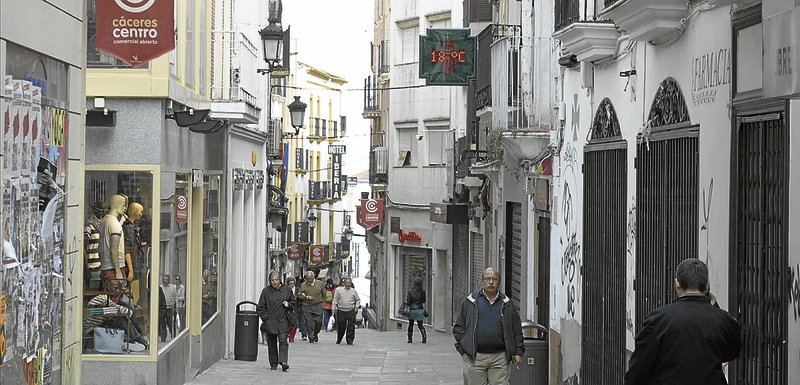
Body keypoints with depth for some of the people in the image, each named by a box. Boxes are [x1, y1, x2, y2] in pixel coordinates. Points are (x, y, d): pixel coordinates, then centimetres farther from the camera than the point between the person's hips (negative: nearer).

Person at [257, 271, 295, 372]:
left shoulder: (287, 290, 6)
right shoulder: (266, 291, 3)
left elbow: (294, 302, 18)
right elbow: (261, 307, 5)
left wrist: (288, 304, -3)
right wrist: (265, 317, -4)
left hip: (283, 320, 0)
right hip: (270, 321, 0)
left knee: (283, 341, -12)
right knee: (272, 343, 6)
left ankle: (283, 361, -17)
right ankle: (273, 364, 14)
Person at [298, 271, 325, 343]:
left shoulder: (320, 283, 5)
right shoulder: (303, 285, 2)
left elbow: (324, 294, 15)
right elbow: (300, 295, 6)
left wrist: (322, 301, 8)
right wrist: (306, 297, -11)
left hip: (318, 305, 0)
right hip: (307, 306, 0)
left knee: (319, 321, -2)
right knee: (309, 322, -2)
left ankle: (315, 334, 25)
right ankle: (311, 338, 5)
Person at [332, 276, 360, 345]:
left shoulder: (354, 291, 9)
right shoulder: (339, 290, 6)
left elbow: (358, 300, 20)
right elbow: (335, 300, 8)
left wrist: (357, 306, 7)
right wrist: (334, 308, 2)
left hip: (351, 311, 1)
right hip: (341, 311, -1)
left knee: (351, 327, -5)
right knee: (341, 327, 5)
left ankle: (350, 340, 1)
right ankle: (338, 340, 25)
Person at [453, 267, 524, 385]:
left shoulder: (507, 304, 11)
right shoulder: (470, 302, 7)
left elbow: (517, 331, 13)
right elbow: (458, 327, 9)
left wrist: (518, 352, 5)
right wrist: (464, 346, -2)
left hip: (499, 357, 1)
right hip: (474, 358, -1)